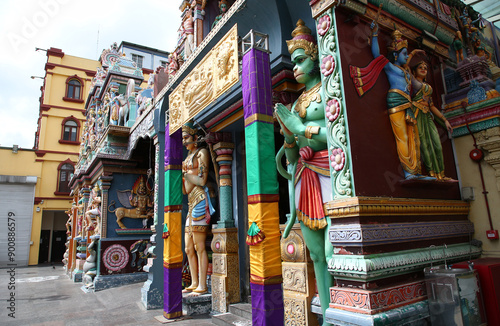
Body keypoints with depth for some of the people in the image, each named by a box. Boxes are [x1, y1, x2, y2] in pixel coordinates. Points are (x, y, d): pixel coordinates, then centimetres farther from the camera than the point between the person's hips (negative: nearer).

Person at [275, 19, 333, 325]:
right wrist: (288, 132, 2)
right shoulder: (296, 103, 20)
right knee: (317, 255, 7)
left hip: (328, 172, -6)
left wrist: (303, 128, -12)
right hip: (304, 178, 7)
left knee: (333, 253, -14)